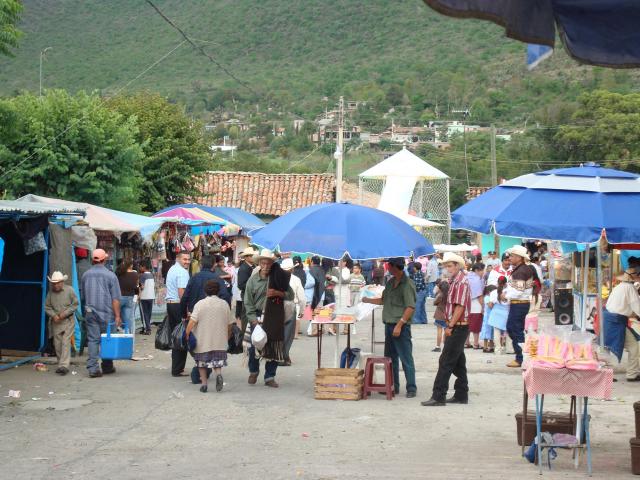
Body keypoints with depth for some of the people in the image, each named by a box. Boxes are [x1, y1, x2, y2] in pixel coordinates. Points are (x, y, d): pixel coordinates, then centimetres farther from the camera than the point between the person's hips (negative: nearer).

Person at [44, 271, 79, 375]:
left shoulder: (69, 290, -5)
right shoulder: (50, 292, 2)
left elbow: (75, 304, -1)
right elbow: (47, 307, 7)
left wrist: (65, 313, -13)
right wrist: (53, 315, -10)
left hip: (68, 321, -4)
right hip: (56, 321, 4)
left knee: (66, 342, -13)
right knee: (57, 344, 6)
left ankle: (64, 365, -18)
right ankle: (61, 364, 18)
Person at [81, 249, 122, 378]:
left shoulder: (86, 275, 6)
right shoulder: (110, 275, -7)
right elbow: (115, 298, -9)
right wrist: (117, 315, -6)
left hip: (90, 313, 3)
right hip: (106, 314, -3)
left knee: (92, 339, 2)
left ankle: (93, 368, -5)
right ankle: (107, 367, 19)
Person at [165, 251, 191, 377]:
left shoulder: (172, 269, 18)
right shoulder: (182, 272, -14)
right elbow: (181, 292, -21)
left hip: (169, 303, 10)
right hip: (179, 305, -10)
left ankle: (176, 367, 20)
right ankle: (178, 369, -4)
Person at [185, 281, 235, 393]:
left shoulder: (200, 304, -5)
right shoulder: (224, 304, 1)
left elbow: (192, 322, -14)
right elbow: (229, 323, 6)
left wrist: (187, 334, -5)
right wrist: (227, 338, 19)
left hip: (203, 341, -1)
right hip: (219, 341, 1)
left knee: (202, 362, 13)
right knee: (217, 360, 10)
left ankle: (204, 383, 9)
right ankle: (218, 374, -18)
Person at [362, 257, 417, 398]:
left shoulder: (407, 284, -13)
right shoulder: (390, 282, 14)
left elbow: (410, 307, -19)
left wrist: (399, 325, -22)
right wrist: (369, 300, 19)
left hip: (401, 327, -9)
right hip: (389, 324, 9)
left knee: (406, 359, -5)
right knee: (390, 357, 14)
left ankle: (411, 388, -1)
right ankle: (393, 386, 22)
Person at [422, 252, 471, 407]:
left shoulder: (461, 282, -15)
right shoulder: (454, 281, 16)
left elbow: (460, 307, -21)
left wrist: (450, 326, -20)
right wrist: (450, 326, 13)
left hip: (458, 328, -10)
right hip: (457, 328, 10)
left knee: (446, 362, -10)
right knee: (458, 362, 13)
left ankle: (438, 397, -10)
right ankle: (461, 395, 18)